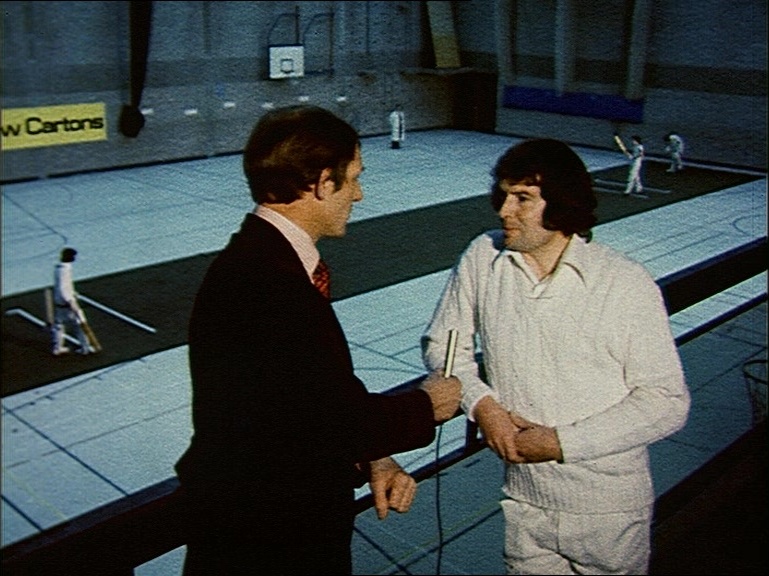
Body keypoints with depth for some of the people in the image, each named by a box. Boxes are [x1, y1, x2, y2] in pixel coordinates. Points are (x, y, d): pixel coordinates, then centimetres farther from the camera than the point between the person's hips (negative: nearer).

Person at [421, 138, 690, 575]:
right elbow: (442, 343, 5)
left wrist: (562, 442, -18)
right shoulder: (481, 260, -7)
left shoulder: (627, 284, -17)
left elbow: (667, 403, -14)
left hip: (610, 511, -2)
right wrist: (480, 403, -13)